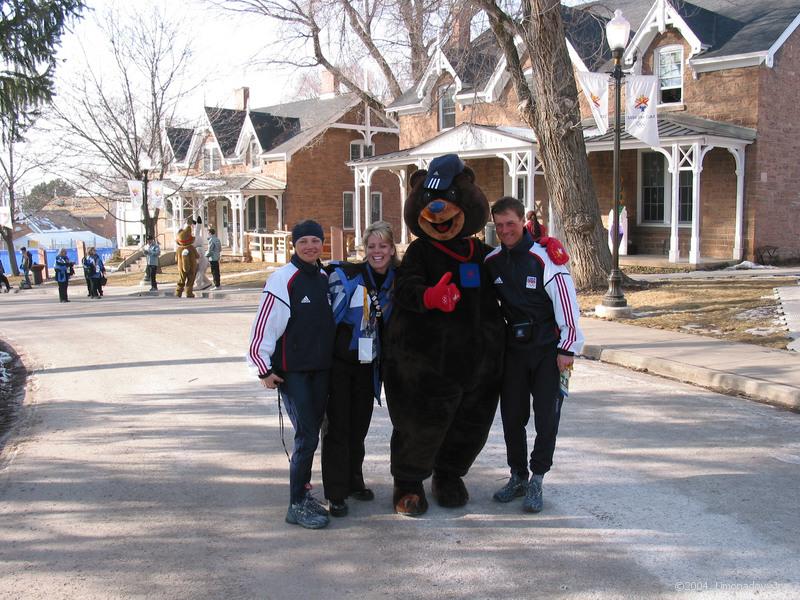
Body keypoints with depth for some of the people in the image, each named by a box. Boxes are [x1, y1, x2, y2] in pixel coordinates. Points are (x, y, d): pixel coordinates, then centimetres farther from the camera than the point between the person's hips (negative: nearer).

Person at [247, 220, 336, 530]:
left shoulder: (325, 278, 9)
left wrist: (331, 359, 20)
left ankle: (303, 490, 27)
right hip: (292, 372, -6)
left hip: (321, 369, 7)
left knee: (311, 433, 13)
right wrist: (265, 369, -14)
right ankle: (297, 506, 0)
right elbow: (263, 326, -14)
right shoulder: (283, 279, -12)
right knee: (307, 436, -10)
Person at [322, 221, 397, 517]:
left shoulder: (395, 282, 4)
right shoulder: (345, 275, -12)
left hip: (368, 364, 4)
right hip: (339, 362, -4)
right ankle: (336, 493, 7)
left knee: (359, 424, 14)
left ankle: (354, 481, 30)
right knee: (337, 426, -1)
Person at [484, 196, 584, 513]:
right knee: (512, 415, 8)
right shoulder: (491, 262, 2)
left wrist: (568, 348, -12)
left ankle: (536, 481, 12)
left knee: (547, 418, -2)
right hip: (514, 349, 5)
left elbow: (567, 306, -12)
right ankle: (518, 476, 24)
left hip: (548, 350, -4)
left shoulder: (545, 258, -14)